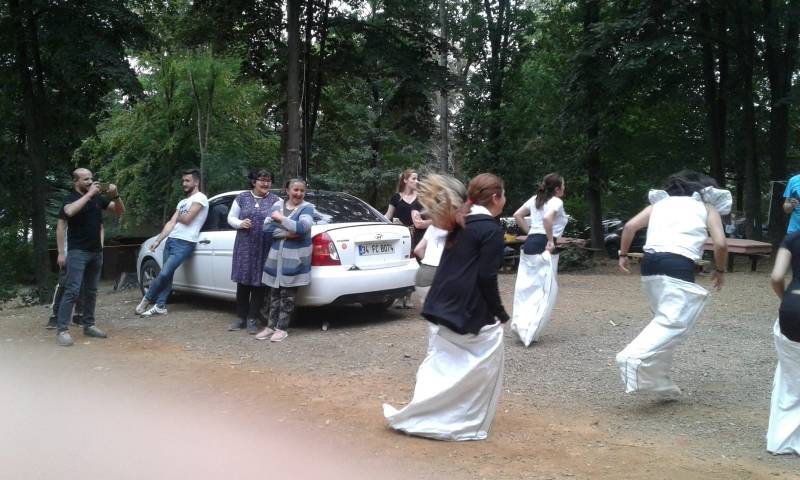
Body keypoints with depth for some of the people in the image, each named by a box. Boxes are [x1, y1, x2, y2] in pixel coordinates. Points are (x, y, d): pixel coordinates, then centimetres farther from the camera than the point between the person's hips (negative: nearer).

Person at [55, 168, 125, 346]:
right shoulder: (71, 198, -7)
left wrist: (115, 196, -8)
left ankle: (89, 325, 19)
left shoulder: (98, 198, 8)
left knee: (91, 291, 11)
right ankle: (62, 330, -10)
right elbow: (70, 211, -30)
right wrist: (89, 194, -26)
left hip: (96, 251, 6)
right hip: (78, 252, -6)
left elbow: (120, 211, 11)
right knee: (72, 291, -11)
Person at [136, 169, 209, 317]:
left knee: (164, 273, -13)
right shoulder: (182, 202, 22)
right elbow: (171, 223, 16)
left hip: (185, 244, -8)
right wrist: (158, 240, 7)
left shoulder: (200, 198, -6)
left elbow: (187, 219, -14)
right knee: (166, 274, 5)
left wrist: (177, 216, 8)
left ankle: (147, 299, 4)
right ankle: (160, 306, 9)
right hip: (171, 240, 8)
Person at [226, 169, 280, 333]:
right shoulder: (242, 198, 5)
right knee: (243, 282, 6)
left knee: (259, 283, 3)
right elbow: (231, 218, 10)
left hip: (265, 249, -1)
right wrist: (240, 223, -10)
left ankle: (252, 319, 13)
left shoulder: (275, 200, 3)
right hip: (244, 247, 1)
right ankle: (240, 317, 19)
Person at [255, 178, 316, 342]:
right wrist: (286, 234, -15)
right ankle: (271, 326, 21)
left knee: (287, 296, 2)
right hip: (276, 256, 4)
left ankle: (282, 329, 10)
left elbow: (303, 228, -22)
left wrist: (281, 218, -17)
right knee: (275, 294, 11)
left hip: (294, 258, -4)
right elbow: (267, 227, -3)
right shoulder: (277, 205, 7)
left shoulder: (307, 208, -5)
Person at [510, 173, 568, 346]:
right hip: (543, 246, -7)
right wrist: (551, 240, -19)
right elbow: (547, 218, -27)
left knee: (527, 287, 14)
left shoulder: (536, 199, 14)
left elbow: (517, 215, 15)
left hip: (529, 244, 7)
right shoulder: (556, 201, -8)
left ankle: (520, 323, 14)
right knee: (546, 290, 1)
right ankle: (530, 331, -1)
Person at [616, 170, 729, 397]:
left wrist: (623, 254, 22)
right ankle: (634, 357, -30)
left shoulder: (661, 201, 26)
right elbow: (720, 243, 5)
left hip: (650, 262, 5)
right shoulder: (707, 206, 18)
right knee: (674, 322, -8)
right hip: (679, 264, -5)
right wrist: (720, 270, 20)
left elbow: (630, 225, 12)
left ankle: (657, 379, 17)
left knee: (664, 319, 17)